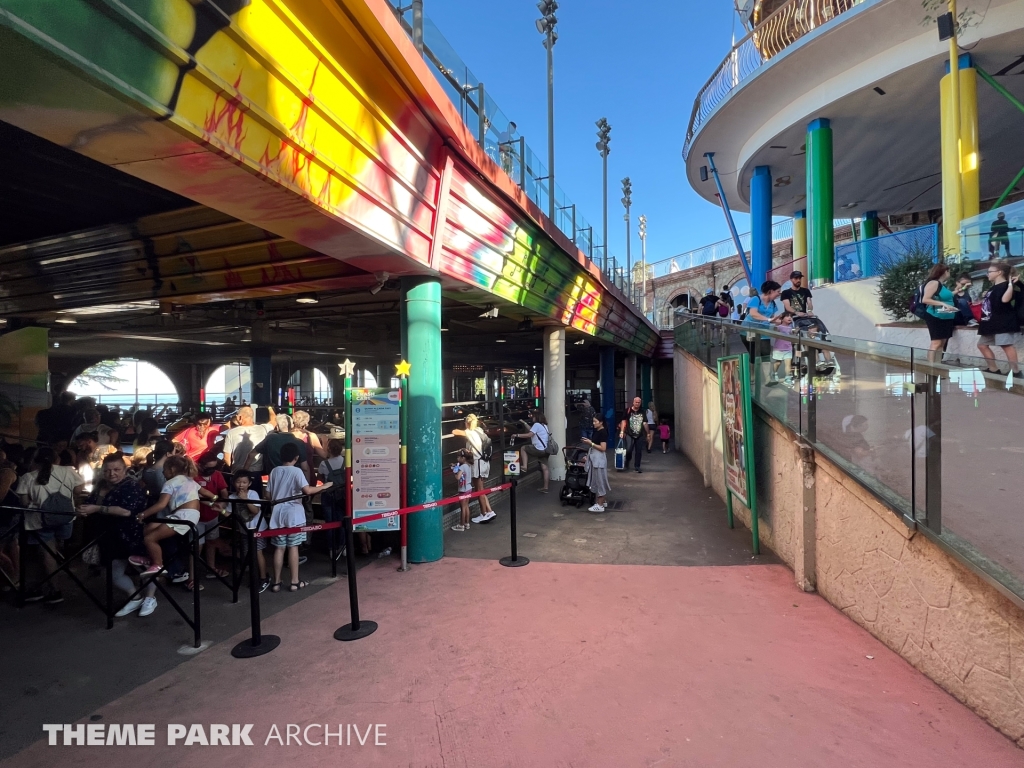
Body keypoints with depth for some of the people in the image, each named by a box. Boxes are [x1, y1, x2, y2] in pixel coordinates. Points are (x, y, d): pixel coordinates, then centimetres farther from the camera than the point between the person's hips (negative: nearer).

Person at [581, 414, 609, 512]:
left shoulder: (603, 432, -16)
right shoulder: (597, 431, 10)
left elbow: (603, 448, -20)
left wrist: (591, 443, -18)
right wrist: (589, 441, 5)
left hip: (599, 459, -9)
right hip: (595, 458, 10)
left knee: (599, 479, -3)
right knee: (598, 480, 16)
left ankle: (600, 505, 3)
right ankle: (603, 501, 28)